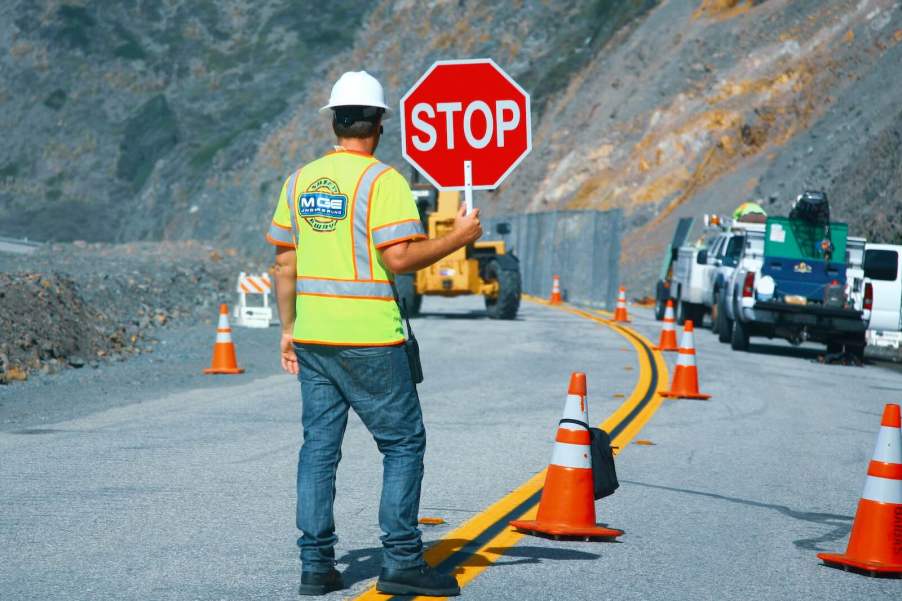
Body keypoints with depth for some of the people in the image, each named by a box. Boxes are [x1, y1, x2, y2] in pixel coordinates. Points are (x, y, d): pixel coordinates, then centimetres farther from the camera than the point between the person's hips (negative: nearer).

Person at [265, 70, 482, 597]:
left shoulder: (301, 180, 10)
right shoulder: (383, 181, -10)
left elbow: (285, 261, 12)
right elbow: (400, 258, -19)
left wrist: (289, 328, 18)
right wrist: (458, 239, -5)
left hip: (312, 335, 6)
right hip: (367, 338, -6)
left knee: (319, 446, 9)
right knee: (403, 443, 4)